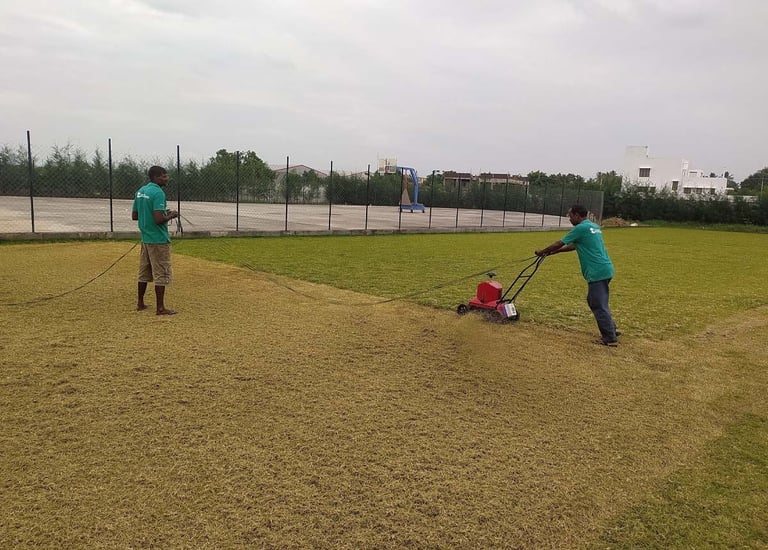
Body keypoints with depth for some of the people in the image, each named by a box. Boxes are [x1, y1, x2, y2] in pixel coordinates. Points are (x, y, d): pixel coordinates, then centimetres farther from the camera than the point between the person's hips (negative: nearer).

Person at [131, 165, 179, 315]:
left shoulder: (140, 191, 10)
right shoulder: (158, 193, -17)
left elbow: (134, 216, 14)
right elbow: (159, 219, -25)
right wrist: (171, 215, -7)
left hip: (145, 238, 9)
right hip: (159, 240, -9)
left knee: (144, 272, 16)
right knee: (161, 274, -2)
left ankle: (140, 303, 25)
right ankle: (160, 308, 2)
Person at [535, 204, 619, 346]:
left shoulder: (580, 228, -10)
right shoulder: (594, 226, 18)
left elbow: (560, 243, -3)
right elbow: (574, 246, 26)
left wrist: (542, 252, 11)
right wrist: (554, 252, 28)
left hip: (597, 272, -9)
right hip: (604, 269, 9)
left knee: (599, 305, -3)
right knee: (596, 302, 20)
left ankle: (610, 338, 3)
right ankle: (611, 330, 25)